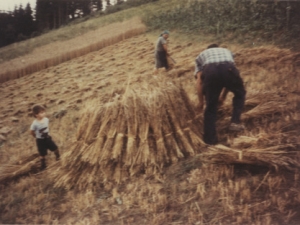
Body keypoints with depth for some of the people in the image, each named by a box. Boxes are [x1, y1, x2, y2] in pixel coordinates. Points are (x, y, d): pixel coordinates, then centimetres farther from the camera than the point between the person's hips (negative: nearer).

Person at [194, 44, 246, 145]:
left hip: (210, 71, -1)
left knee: (211, 106, 15)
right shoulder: (227, 51, 44)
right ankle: (235, 122, 22)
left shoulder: (201, 55, 37)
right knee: (240, 93, 30)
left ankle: (210, 138, 18)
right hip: (228, 69, 1)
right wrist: (223, 96, 53)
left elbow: (199, 81, 24)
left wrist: (201, 101, 31)